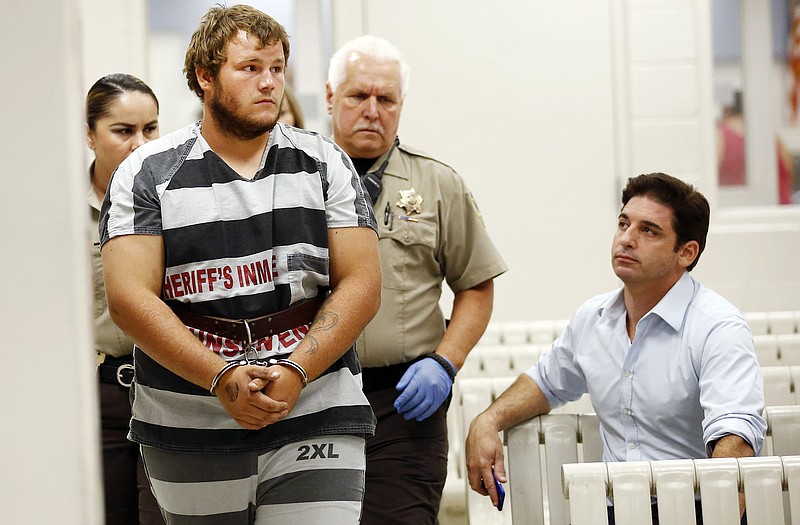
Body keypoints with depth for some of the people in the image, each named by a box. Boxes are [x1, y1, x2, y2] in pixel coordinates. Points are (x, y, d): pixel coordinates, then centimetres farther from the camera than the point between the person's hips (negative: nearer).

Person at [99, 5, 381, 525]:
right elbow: (129, 298, -7)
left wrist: (296, 372, -13)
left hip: (315, 422, 0)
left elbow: (362, 284, 1)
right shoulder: (146, 174, 2)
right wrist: (221, 379, -17)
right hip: (189, 436, 0)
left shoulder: (325, 164, 7)